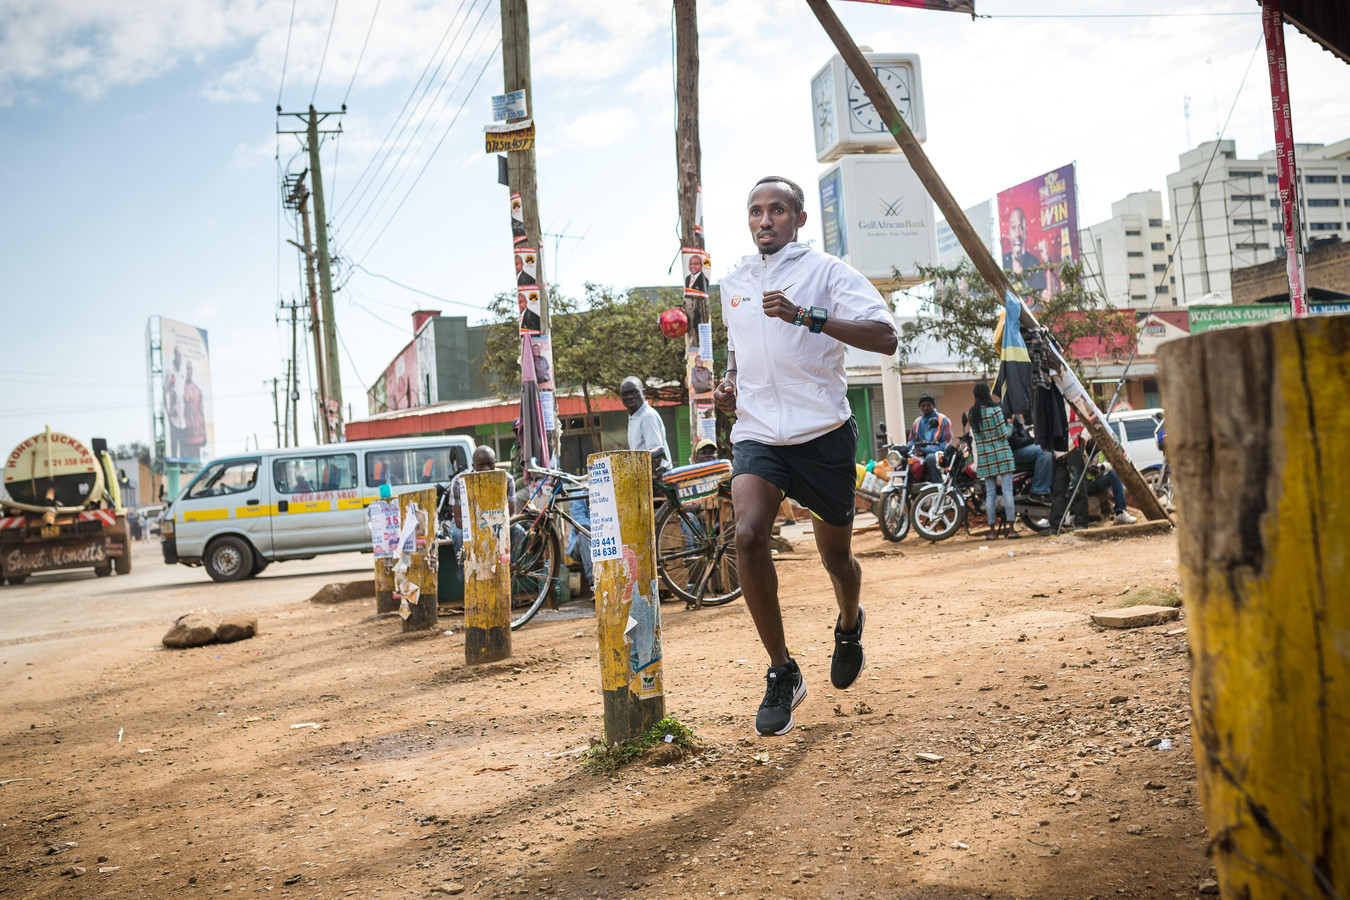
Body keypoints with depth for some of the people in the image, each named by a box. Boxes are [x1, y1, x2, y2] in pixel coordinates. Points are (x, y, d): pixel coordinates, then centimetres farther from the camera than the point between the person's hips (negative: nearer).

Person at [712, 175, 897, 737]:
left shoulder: (827, 271, -4)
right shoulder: (732, 286, 14)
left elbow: (885, 338, -17)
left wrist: (806, 315, -27)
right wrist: (729, 384, 10)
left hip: (823, 434, -3)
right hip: (757, 434, 3)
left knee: (835, 555, 10)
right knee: (748, 535, -23)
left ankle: (849, 627, 47)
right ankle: (782, 674, -9)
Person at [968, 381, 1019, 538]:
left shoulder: (972, 413, 5)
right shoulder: (995, 408, -9)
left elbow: (975, 435, 8)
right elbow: (1003, 433, -9)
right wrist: (1010, 424, 8)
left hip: (984, 455, 4)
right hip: (1001, 453, -4)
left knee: (990, 493, 8)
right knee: (1007, 490, -2)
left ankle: (992, 529, 8)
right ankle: (1011, 528, -3)